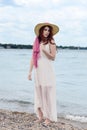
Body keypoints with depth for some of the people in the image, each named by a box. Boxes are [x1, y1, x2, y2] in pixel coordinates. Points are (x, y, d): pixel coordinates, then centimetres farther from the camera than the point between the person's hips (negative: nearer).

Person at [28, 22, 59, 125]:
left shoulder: (51, 42, -1)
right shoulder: (36, 42, 10)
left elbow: (53, 57, -6)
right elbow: (33, 58, 11)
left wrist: (44, 50, -19)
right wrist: (30, 71, 8)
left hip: (47, 70, -4)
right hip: (38, 70, 5)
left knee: (47, 92, -3)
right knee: (38, 92, 6)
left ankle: (49, 117, 4)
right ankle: (41, 116, 15)